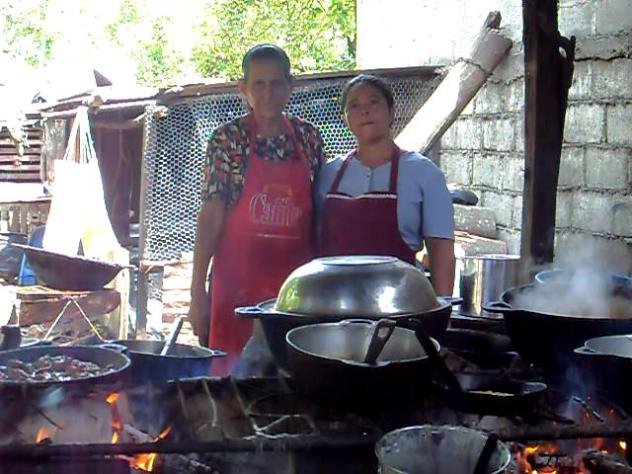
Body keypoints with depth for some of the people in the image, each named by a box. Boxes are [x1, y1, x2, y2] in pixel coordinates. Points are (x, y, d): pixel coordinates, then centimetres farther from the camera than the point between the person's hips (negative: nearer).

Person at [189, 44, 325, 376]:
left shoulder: (308, 137, 6)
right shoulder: (227, 139, -3)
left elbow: (319, 214, 11)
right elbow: (210, 217, -6)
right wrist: (198, 291, -10)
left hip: (296, 283, 3)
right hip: (239, 283, -3)